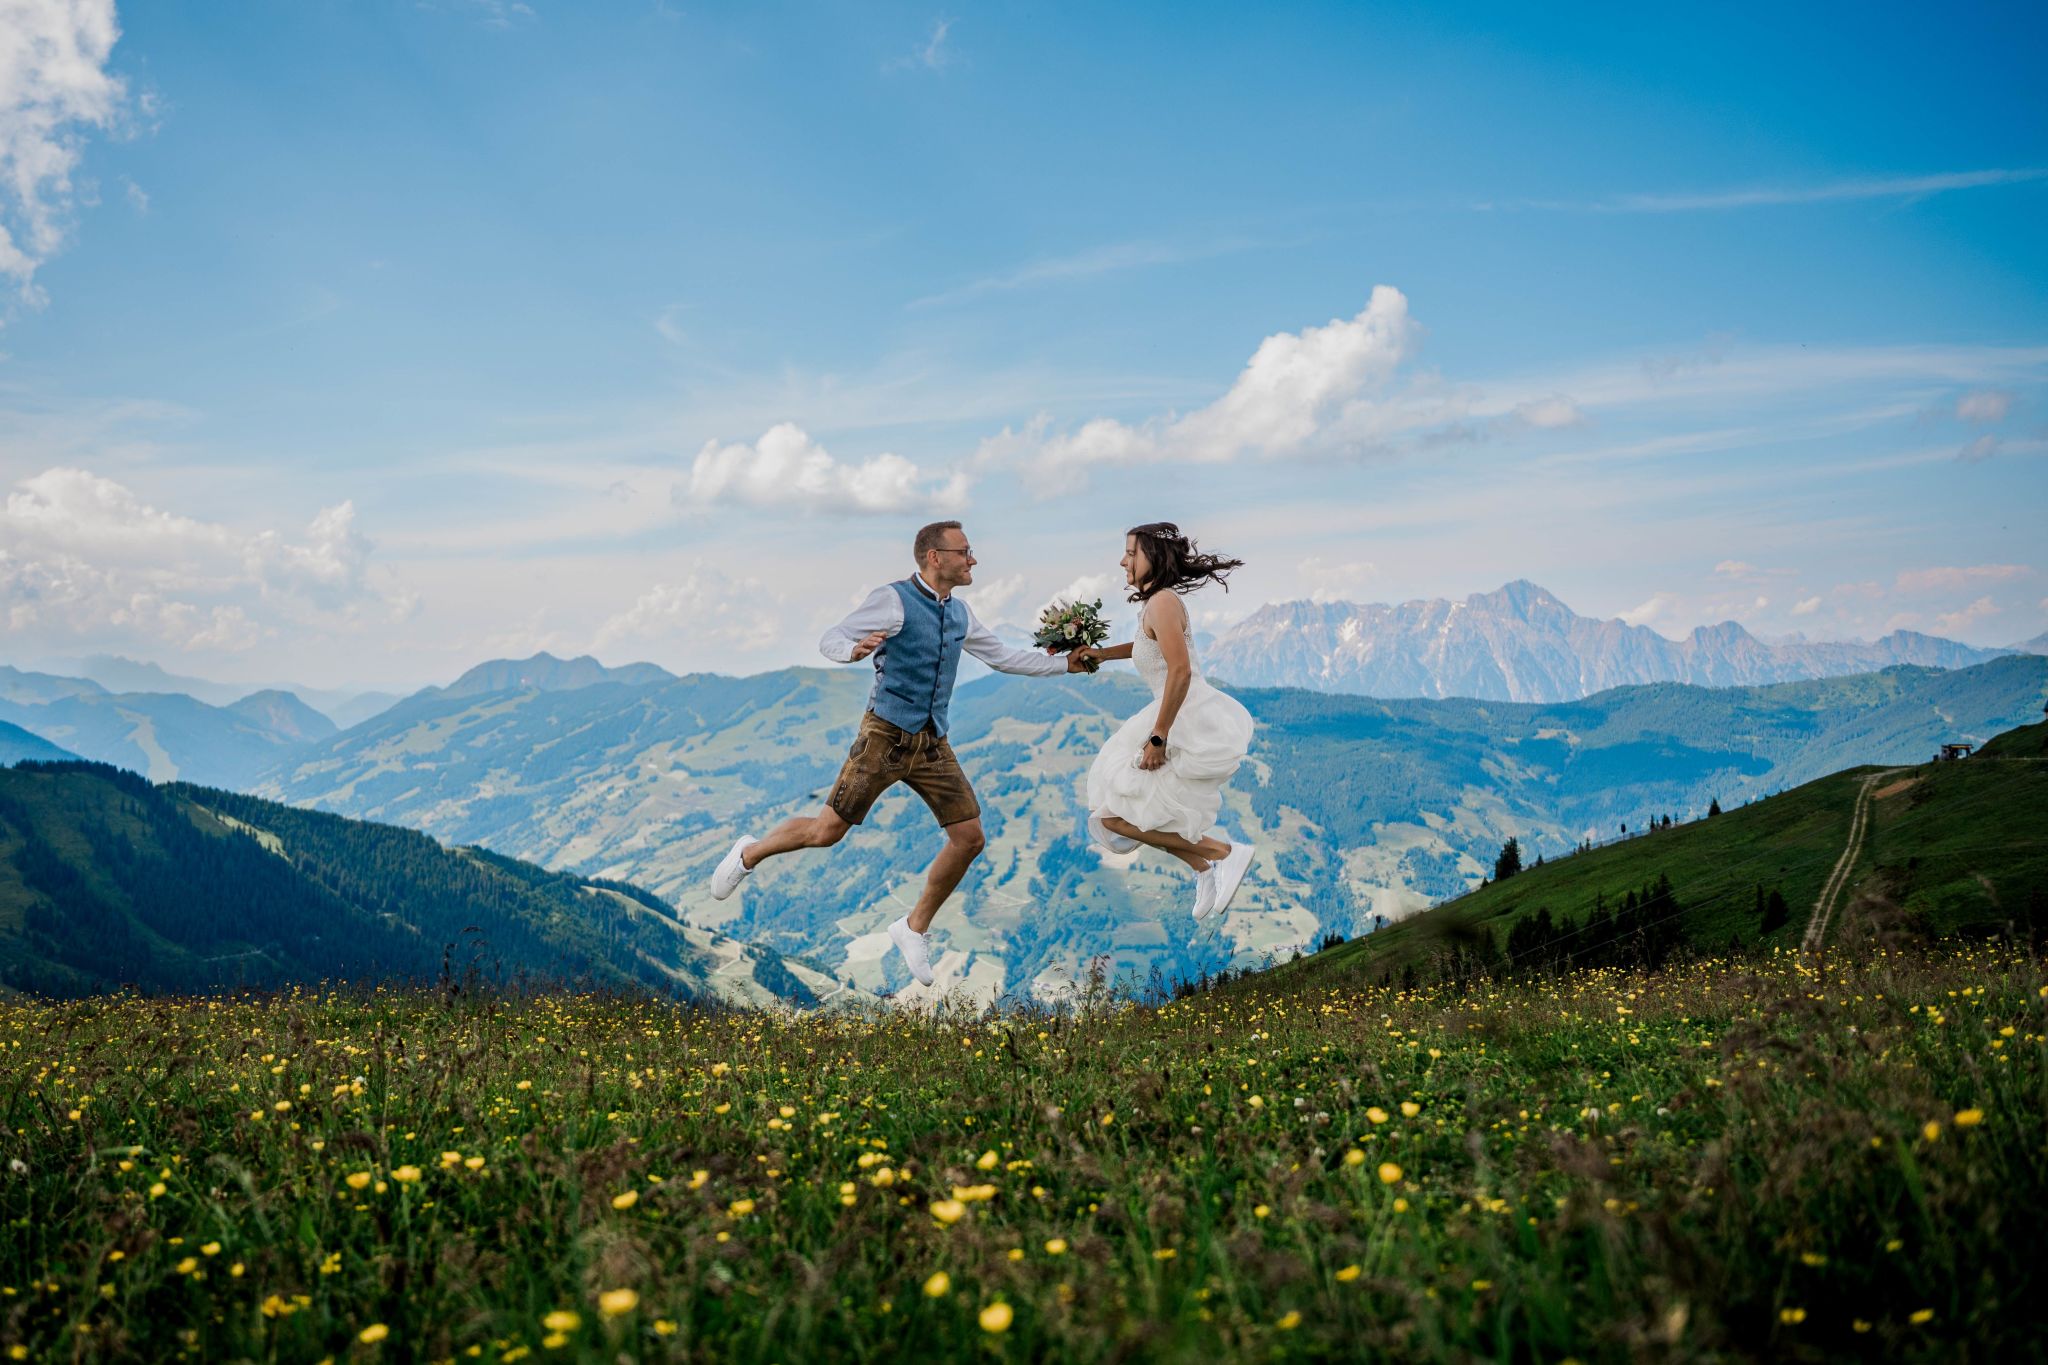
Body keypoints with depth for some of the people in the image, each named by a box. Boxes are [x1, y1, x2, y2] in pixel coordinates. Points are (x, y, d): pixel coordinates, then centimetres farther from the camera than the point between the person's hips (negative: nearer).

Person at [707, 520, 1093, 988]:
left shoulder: (960, 613, 11)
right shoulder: (893, 599, -9)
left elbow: (1003, 657, 22)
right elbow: (829, 641, -10)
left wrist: (1065, 664, 18)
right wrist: (855, 651, -33)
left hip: (933, 743, 6)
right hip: (886, 734, -6)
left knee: (969, 838, 0)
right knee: (827, 832, -5)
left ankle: (915, 928, 17)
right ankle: (749, 854, 23)